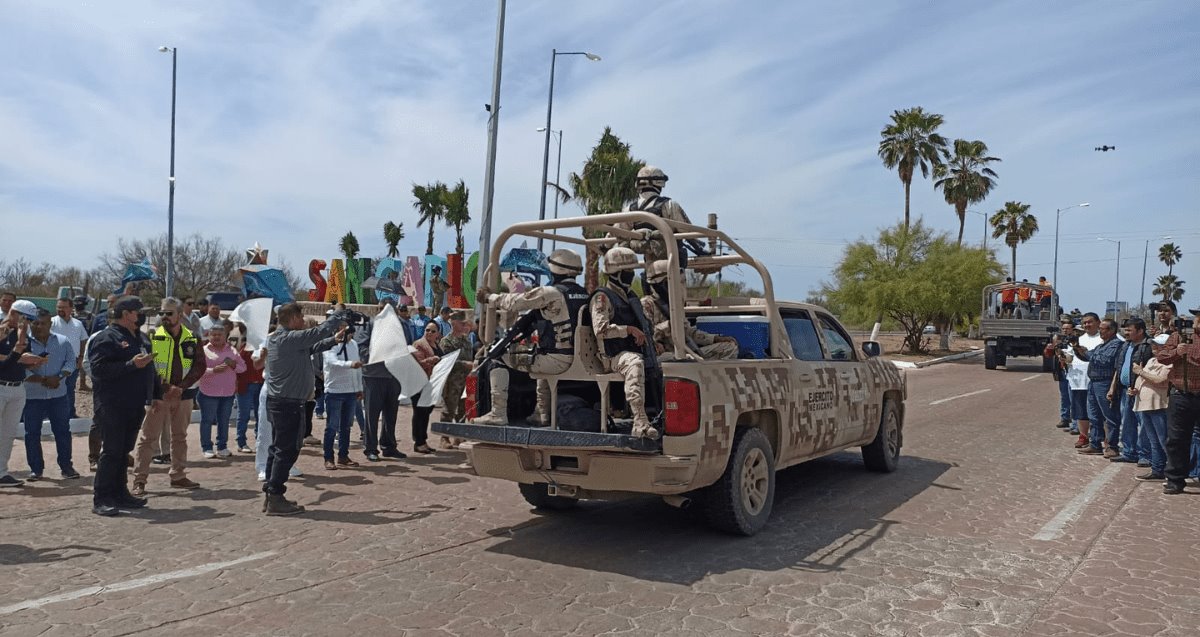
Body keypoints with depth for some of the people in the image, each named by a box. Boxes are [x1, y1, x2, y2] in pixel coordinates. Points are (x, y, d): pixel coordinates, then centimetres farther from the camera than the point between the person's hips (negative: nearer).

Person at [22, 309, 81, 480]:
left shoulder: (63, 341, 4)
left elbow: (70, 362, 2)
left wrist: (59, 377, -15)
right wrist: (41, 380, -19)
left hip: (58, 395, 2)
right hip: (32, 396, -1)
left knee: (63, 431, 5)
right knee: (32, 433, 5)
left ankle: (66, 466, 15)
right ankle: (36, 469, 15)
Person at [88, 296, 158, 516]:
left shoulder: (141, 338, 17)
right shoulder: (107, 338, -10)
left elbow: (149, 370, 26)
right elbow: (100, 369, -22)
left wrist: (159, 393, 22)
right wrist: (132, 364, -26)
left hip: (135, 405, 8)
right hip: (112, 405, -8)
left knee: (123, 451, 13)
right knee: (111, 451, -6)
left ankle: (119, 494, 21)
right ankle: (101, 499, 0)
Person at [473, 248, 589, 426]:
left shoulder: (551, 293, -12)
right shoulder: (584, 294, 9)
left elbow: (515, 302, -8)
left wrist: (488, 297, 8)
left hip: (556, 361, -8)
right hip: (578, 361, 8)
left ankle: (498, 413, 1)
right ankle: (542, 414, 40)